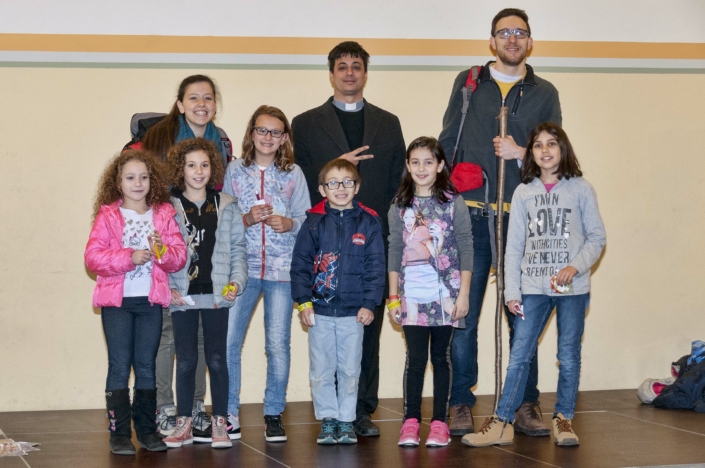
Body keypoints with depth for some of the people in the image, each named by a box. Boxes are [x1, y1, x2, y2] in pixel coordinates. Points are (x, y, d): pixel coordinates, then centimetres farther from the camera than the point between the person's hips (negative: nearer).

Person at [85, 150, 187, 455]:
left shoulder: (164, 215, 7)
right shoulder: (108, 216, 0)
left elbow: (179, 256, 2)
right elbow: (92, 256, -10)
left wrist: (162, 250, -18)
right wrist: (129, 257, -19)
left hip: (151, 301, 2)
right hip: (117, 301, -2)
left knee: (146, 366, 9)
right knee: (119, 366, 0)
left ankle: (147, 429, 17)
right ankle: (119, 433, 4)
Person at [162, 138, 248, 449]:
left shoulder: (226, 207, 6)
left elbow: (237, 249, 6)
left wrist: (236, 281, -6)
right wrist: (167, 287, -11)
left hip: (216, 295, 1)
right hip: (182, 296, -1)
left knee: (217, 359, 5)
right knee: (186, 360, 6)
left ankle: (220, 422, 13)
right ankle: (184, 423, 14)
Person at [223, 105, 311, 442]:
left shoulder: (293, 174, 8)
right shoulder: (235, 170, 6)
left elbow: (307, 220, 8)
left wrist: (289, 224, -11)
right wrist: (247, 219, -12)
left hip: (281, 268, 0)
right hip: (242, 266, 0)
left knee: (278, 343, -2)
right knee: (227, 341, -6)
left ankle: (273, 414, 11)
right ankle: (230, 413, 7)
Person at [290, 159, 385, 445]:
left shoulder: (368, 223, 1)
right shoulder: (314, 223, 0)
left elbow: (375, 267, 1)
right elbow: (300, 264, 1)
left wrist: (369, 304, -5)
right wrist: (303, 301, -5)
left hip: (353, 312, 0)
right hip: (320, 310, 0)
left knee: (350, 370, 7)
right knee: (321, 370, 5)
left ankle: (346, 421, 17)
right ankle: (327, 420, 15)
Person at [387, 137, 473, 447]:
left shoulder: (454, 204, 0)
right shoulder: (400, 207, 6)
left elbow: (466, 250, 0)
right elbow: (394, 253, 8)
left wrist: (463, 294, -4)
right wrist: (393, 297, 5)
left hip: (445, 294, -1)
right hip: (412, 296, 1)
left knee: (441, 357, 5)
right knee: (415, 358, 0)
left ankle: (439, 422, 11)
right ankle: (411, 421, 8)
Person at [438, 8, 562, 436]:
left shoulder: (544, 93, 11)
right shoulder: (467, 83, 11)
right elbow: (447, 144, 11)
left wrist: (521, 154, -10)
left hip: (521, 217, 0)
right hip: (470, 214, 0)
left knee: (523, 314, 2)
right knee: (463, 314, -1)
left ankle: (527, 405, 10)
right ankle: (462, 405, 7)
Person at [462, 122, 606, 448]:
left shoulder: (581, 189, 1)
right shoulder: (523, 193, 7)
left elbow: (596, 237, 1)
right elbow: (514, 247, 7)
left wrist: (575, 266, -14)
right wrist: (511, 291, 1)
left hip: (572, 288, -1)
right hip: (533, 288, 1)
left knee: (569, 357, 5)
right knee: (519, 356, 0)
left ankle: (563, 419, 17)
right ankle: (502, 423, 3)